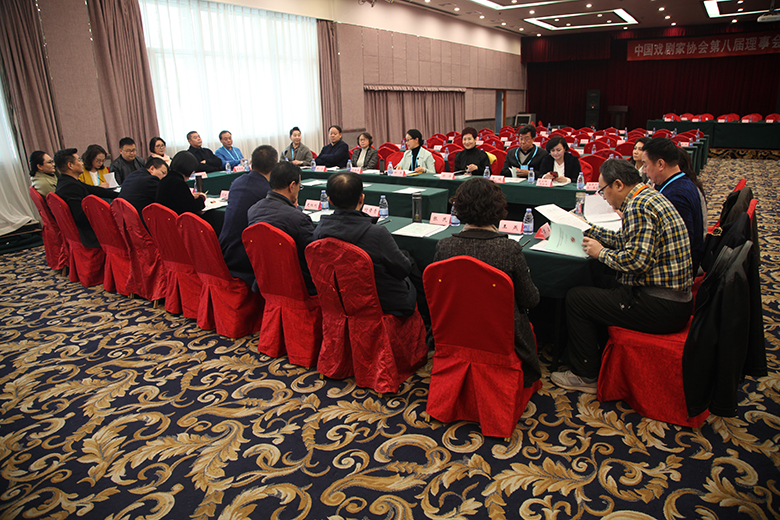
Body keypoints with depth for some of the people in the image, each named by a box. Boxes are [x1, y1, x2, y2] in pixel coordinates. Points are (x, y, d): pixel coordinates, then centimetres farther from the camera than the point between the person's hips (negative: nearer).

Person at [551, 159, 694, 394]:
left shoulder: (637, 207, -19)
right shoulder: (651, 196, 13)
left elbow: (636, 260, -27)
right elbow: (626, 241, 21)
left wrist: (601, 252, -11)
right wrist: (588, 230, 21)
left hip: (661, 307, -11)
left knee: (576, 298, -4)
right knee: (601, 290, 27)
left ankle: (586, 376, 9)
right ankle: (596, 354, 36)